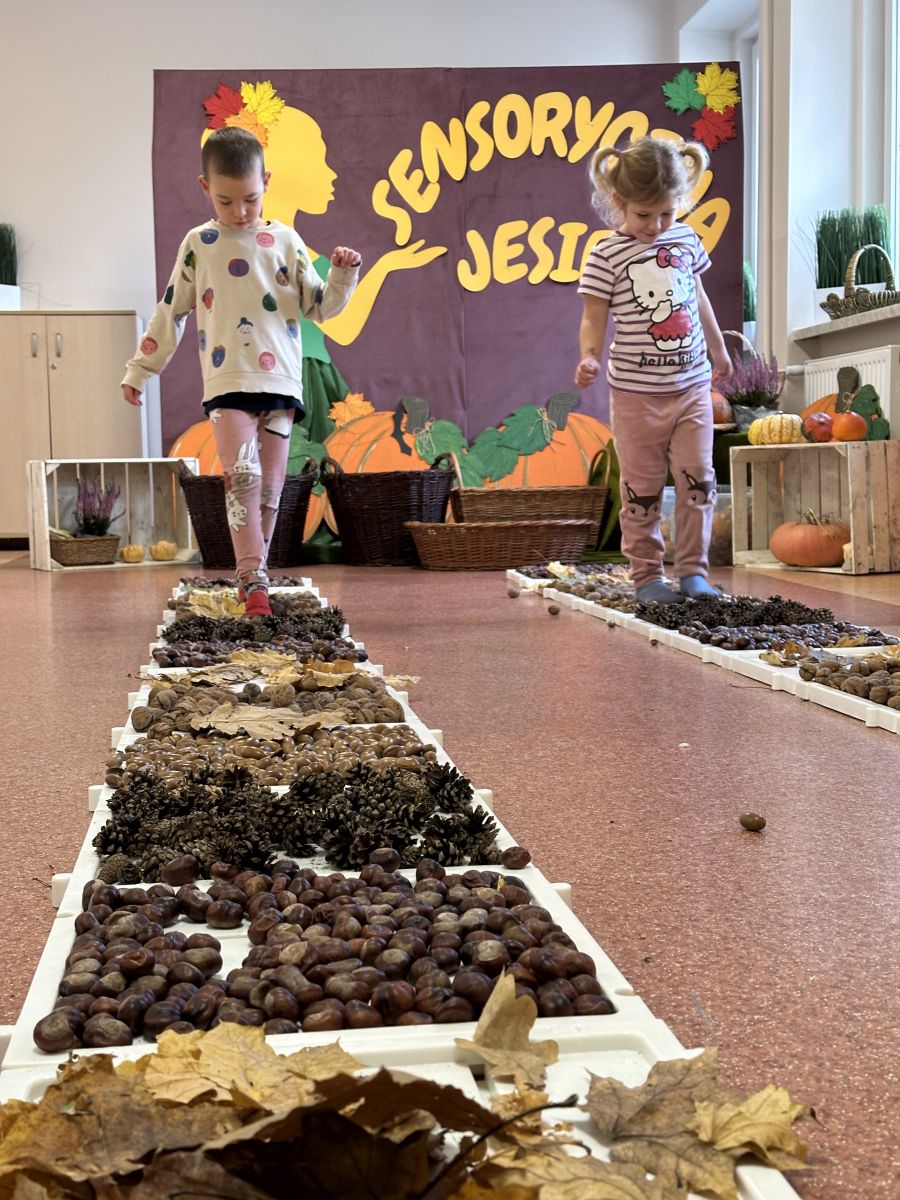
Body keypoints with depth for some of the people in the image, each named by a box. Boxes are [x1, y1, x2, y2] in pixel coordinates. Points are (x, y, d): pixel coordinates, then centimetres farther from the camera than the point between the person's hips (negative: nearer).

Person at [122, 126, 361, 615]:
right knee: (241, 473, -19)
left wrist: (343, 274, -8)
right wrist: (139, 368, 15)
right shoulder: (198, 245, 8)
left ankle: (252, 575, 15)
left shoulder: (285, 241, 9)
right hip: (227, 384, -2)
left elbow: (320, 306, 11)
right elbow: (170, 312, 13)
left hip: (280, 383, 2)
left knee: (269, 487, 4)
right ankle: (254, 581, -20)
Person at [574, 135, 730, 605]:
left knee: (698, 479, 2)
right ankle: (646, 575, 14)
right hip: (636, 394, -4)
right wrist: (589, 356, -28)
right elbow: (594, 316, -9)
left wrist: (718, 349, 30)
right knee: (642, 489, 3)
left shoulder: (686, 239, 7)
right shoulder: (606, 256, -8)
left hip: (692, 386, 4)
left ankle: (692, 569, 13)